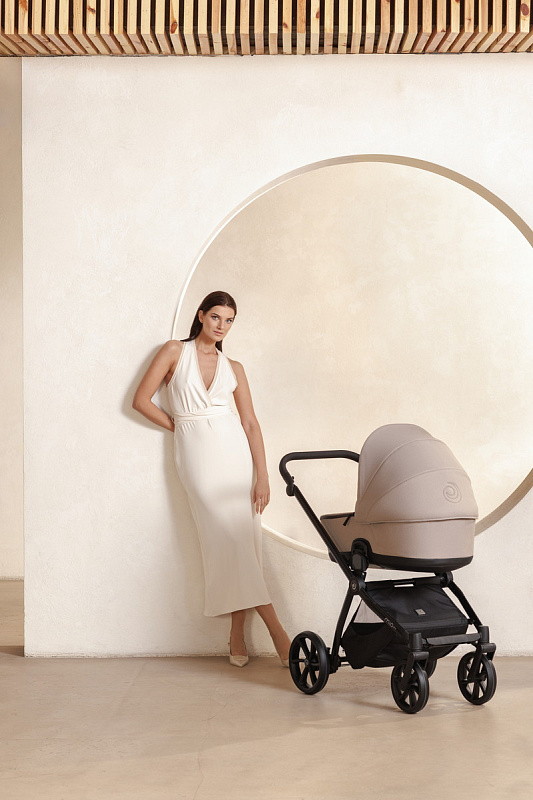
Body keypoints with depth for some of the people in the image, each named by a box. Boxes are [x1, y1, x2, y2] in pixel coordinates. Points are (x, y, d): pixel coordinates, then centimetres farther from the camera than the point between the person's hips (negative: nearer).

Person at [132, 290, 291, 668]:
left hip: (234, 448, 3)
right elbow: (141, 400, 3)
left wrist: (262, 475, -2)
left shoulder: (233, 367, 12)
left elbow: (251, 422, 6)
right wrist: (180, 425, 6)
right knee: (230, 537, -9)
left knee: (246, 538, -3)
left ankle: (238, 635, 6)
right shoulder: (176, 351, 5)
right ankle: (277, 632, -8)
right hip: (196, 452, -3)